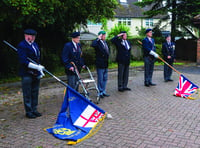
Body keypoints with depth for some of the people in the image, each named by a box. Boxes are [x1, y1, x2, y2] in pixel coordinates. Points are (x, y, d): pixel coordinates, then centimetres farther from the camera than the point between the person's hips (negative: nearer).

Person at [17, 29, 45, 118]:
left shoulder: (35, 45, 15)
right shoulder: (21, 46, -11)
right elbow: (24, 61, -20)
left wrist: (40, 71, 13)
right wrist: (37, 67, -22)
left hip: (36, 73, 8)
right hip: (27, 74, -8)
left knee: (35, 93, 14)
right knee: (27, 94, 1)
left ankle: (34, 110, 25)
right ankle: (28, 112, 11)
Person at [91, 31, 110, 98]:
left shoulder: (105, 42, 12)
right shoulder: (98, 42, -13)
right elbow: (93, 45, -37)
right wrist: (98, 38, -27)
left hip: (105, 64, 8)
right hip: (100, 64, -8)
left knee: (105, 79, 15)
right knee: (100, 79, 1)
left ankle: (103, 92, 26)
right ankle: (100, 92, 12)